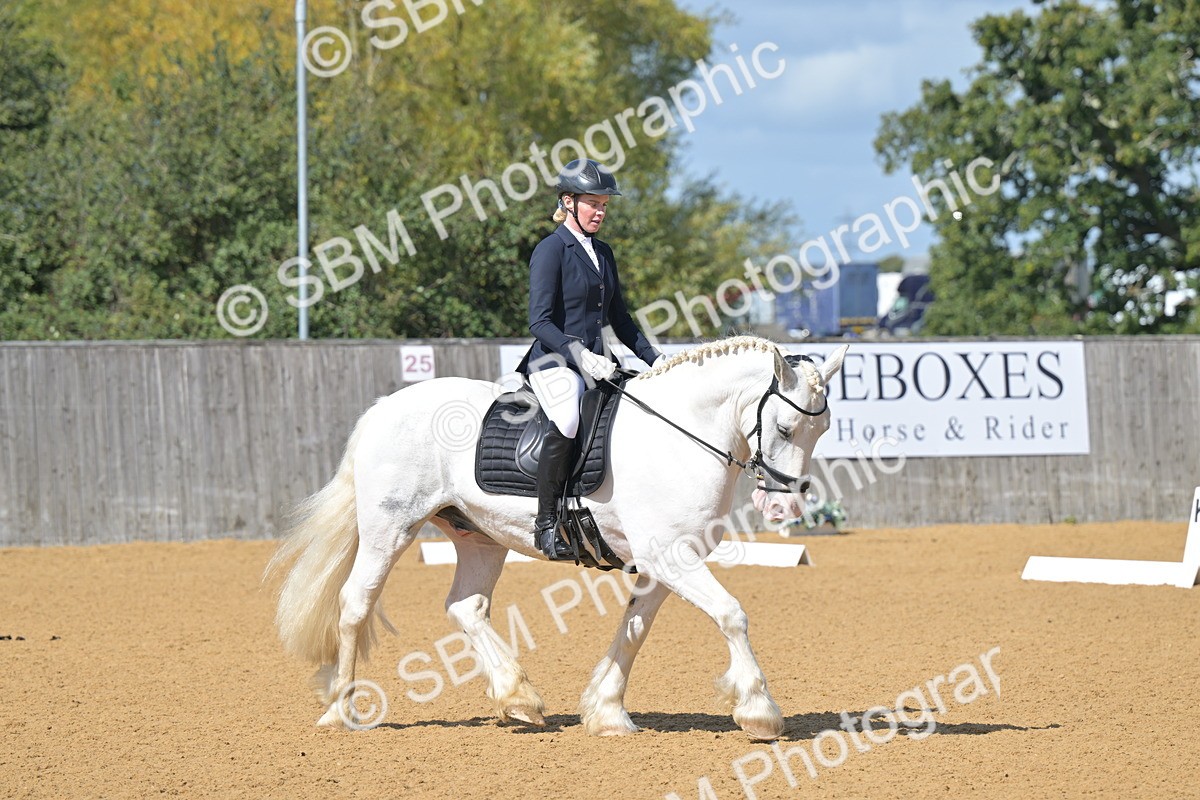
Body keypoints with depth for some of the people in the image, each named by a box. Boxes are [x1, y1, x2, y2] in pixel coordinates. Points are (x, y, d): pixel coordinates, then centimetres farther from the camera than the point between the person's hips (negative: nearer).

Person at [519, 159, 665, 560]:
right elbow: (540, 321, -14)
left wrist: (655, 359, 13)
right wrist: (578, 356, -26)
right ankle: (546, 523, -30)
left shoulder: (603, 253, 17)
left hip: (596, 361, 8)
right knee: (569, 418, -37)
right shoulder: (550, 250, -6)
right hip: (553, 361, -8)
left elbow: (619, 319, 24)